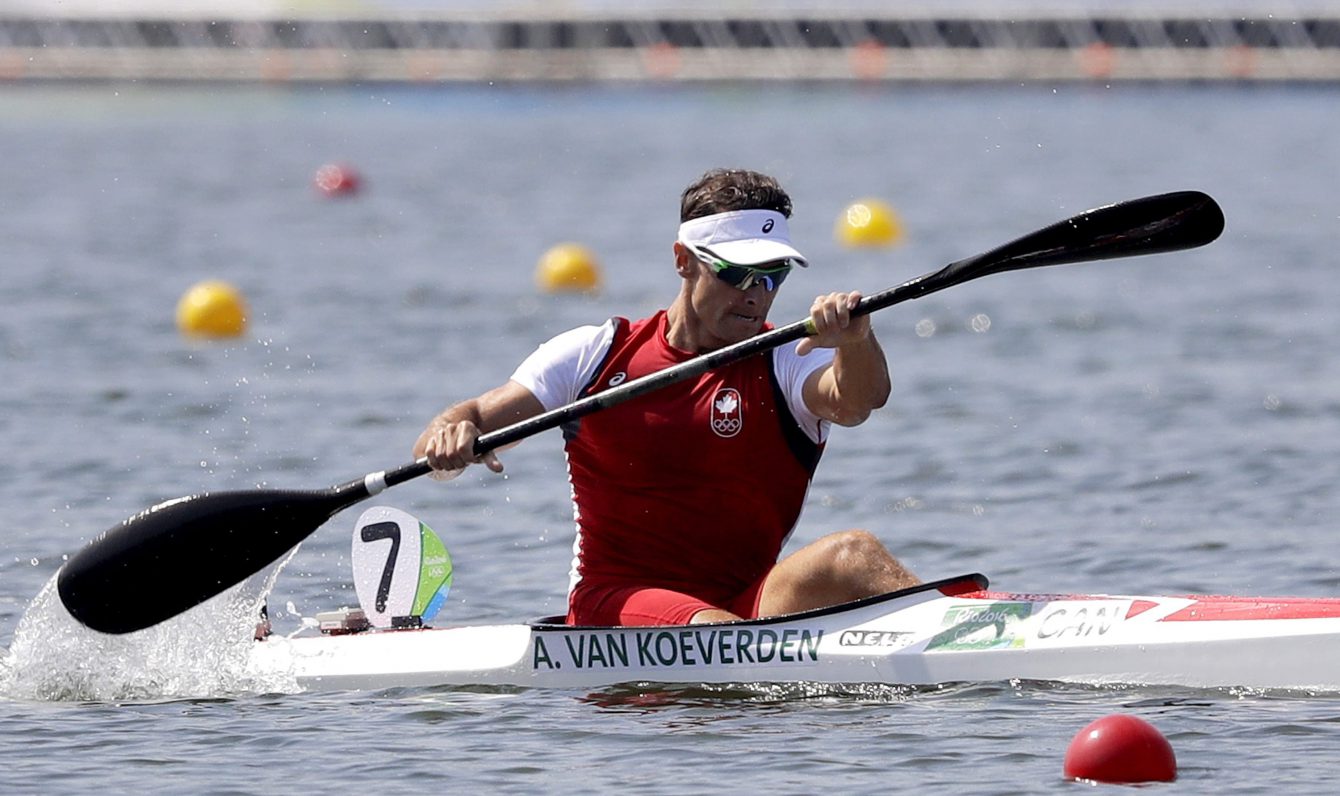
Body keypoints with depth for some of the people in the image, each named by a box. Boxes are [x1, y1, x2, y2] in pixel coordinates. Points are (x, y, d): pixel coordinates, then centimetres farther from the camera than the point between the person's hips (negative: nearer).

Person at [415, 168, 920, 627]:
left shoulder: (786, 363, 5)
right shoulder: (595, 354, 7)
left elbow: (856, 401, -19)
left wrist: (855, 342, -42)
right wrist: (454, 432, -22)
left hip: (744, 606, 1)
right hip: (612, 604, -1)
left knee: (851, 554, -28)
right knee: (717, 632, -35)